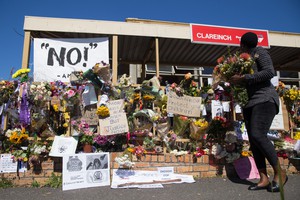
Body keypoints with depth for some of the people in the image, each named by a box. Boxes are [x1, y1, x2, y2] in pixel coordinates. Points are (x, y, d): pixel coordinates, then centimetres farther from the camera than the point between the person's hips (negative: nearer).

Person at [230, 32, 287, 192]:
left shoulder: (259, 52, 0)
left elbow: (269, 72, -16)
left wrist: (243, 79, -17)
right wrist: (235, 80, 10)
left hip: (264, 99, -8)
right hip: (250, 103, 8)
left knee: (258, 135, -22)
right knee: (253, 141, -2)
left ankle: (280, 173, -7)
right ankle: (264, 179, -1)